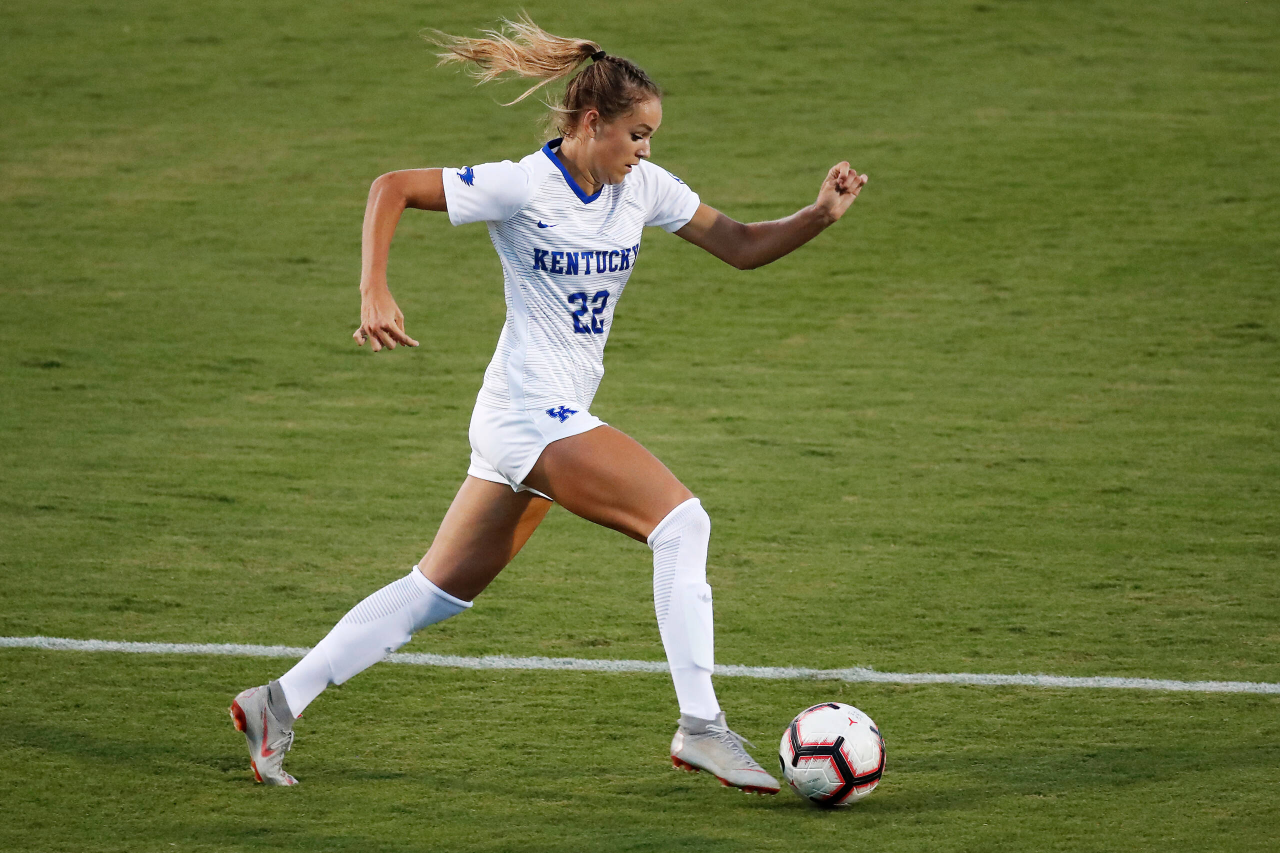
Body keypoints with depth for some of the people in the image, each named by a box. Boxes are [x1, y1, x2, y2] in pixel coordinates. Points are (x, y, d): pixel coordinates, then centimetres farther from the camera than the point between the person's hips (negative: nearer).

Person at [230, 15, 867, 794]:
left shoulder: (643, 188, 7)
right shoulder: (524, 187, -13)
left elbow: (741, 247, 10)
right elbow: (393, 188, -10)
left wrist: (821, 215, -6)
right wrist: (374, 292, -21)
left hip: (554, 421, 8)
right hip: (534, 414, -8)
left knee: (441, 593, 12)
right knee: (681, 518, -18)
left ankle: (280, 703, 18)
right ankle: (700, 726, -18)